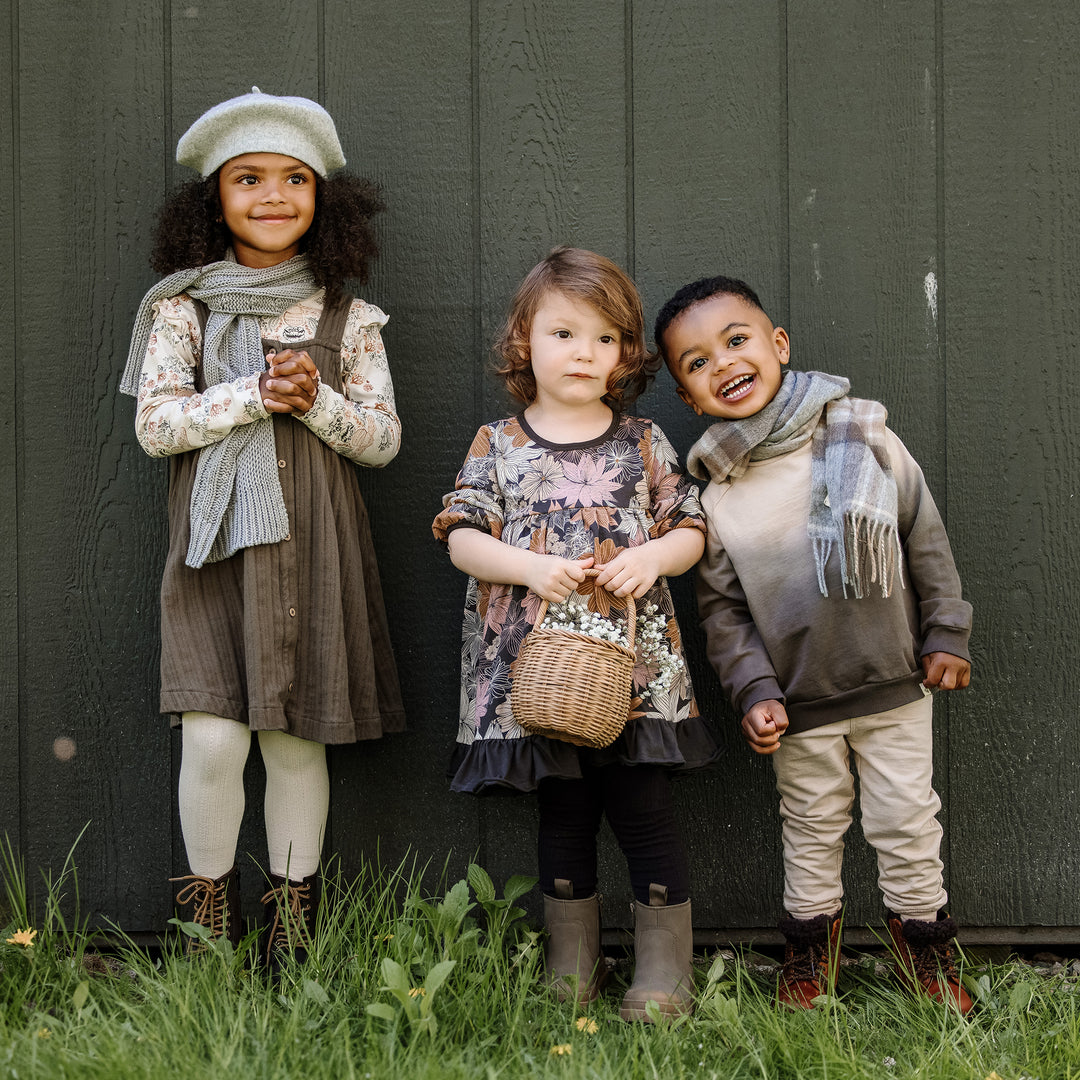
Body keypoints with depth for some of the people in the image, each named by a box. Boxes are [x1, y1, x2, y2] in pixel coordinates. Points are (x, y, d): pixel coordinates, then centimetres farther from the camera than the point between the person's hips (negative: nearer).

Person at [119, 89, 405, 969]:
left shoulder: (346, 316, 8)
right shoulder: (182, 306, 4)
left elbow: (384, 437, 7)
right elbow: (154, 423, -4)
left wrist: (315, 400, -10)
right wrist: (256, 394, -13)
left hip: (314, 544, 1)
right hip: (217, 541, -1)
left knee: (296, 738, 5)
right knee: (214, 736, -9)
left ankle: (293, 920, 19)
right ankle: (211, 915, 12)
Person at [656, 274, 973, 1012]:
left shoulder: (861, 437, -10)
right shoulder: (715, 492, -9)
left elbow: (925, 536, 0)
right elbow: (722, 607, -1)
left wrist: (946, 633, 1)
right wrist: (754, 690, -8)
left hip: (893, 680, 0)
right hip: (799, 700, 0)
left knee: (907, 819, 9)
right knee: (812, 827, 15)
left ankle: (925, 940, 31)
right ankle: (811, 943, 35)